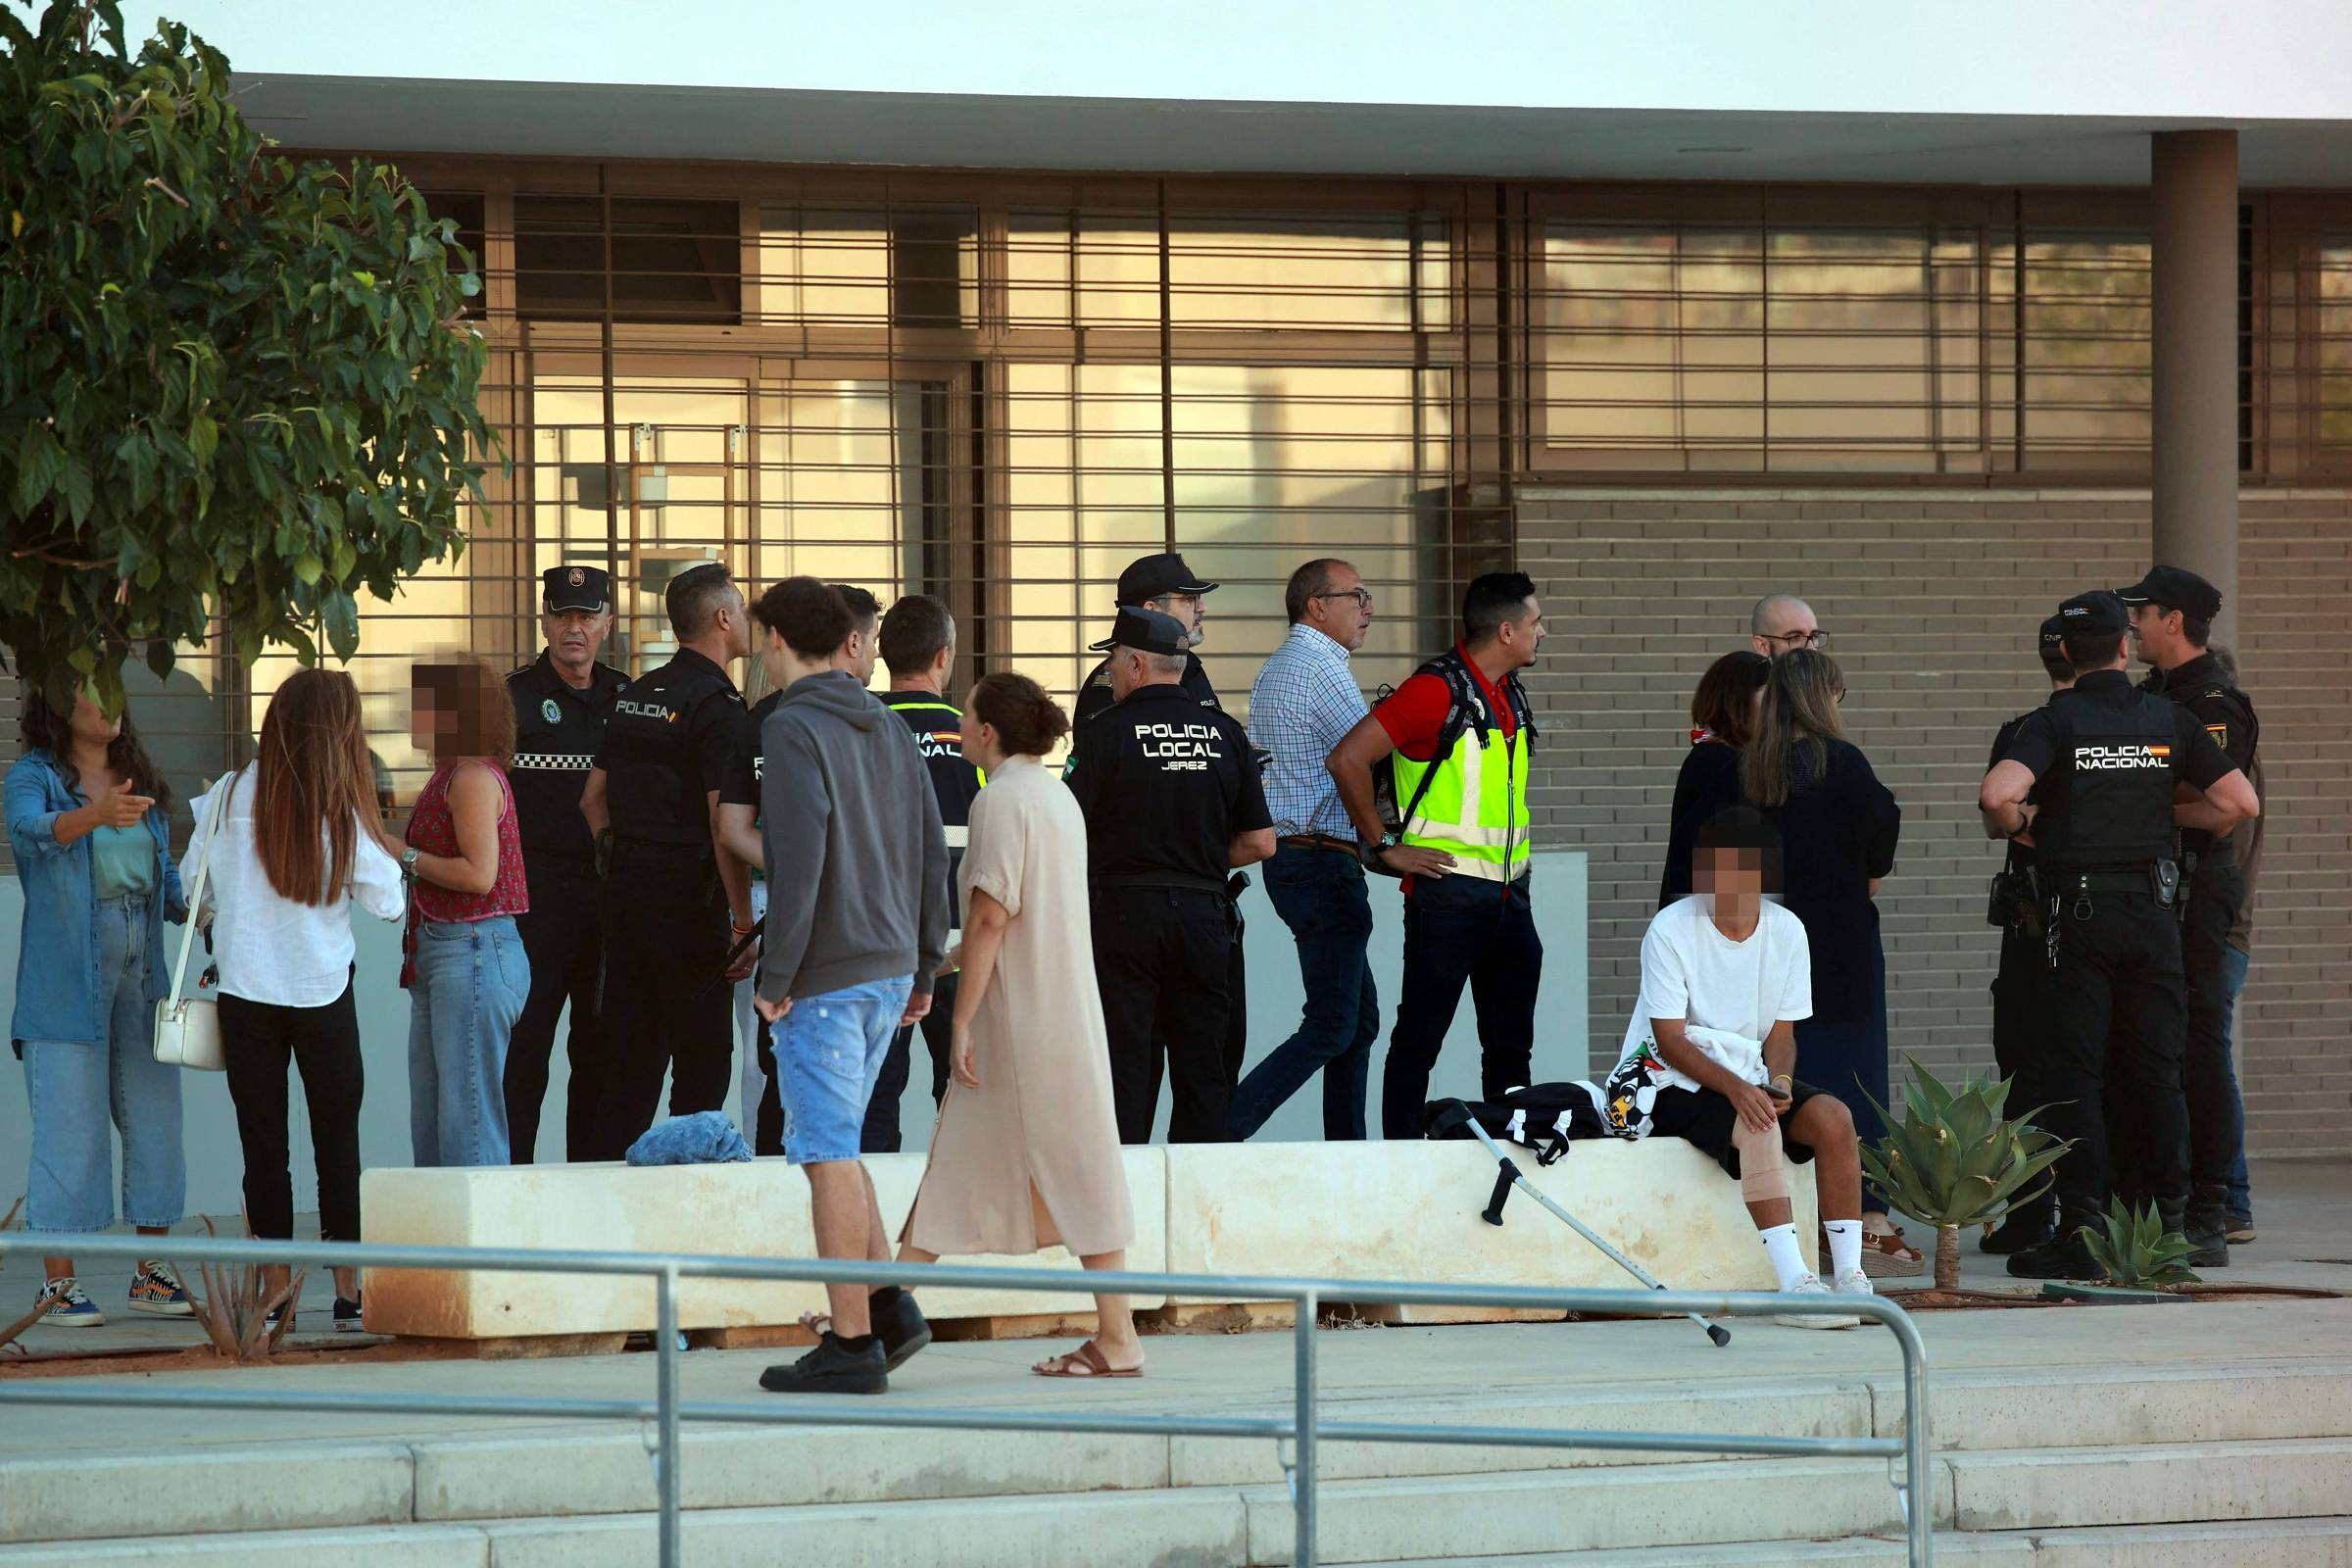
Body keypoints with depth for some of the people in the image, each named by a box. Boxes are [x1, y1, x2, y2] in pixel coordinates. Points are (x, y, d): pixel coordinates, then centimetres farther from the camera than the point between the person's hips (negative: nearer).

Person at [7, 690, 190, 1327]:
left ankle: (151, 1272, 13)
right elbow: (30, 829, -24)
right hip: (64, 977, -6)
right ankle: (59, 1282, -3)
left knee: (154, 1117, 4)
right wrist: (95, 816, -43)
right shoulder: (34, 776, -2)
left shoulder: (142, 782, 16)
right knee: (69, 1123, -7)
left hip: (142, 966, 6)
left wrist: (192, 909, 0)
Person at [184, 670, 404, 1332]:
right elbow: (386, 899, -4)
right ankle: (348, 1289, 6)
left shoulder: (230, 795, -5)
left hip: (246, 991, 1)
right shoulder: (342, 809, -9)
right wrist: (386, 859, 15)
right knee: (337, 1138, 9)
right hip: (323, 991, -1)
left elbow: (192, 885, 3)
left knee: (263, 1141, 5)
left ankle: (276, 1294, 4)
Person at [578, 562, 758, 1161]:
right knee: (702, 1062, -2)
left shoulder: (635, 697, 13)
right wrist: (744, 922, -14)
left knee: (632, 1053, 11)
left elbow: (593, 801, 17)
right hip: (689, 899, -8)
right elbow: (724, 825, -17)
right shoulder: (717, 707, -12)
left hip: (626, 888, 8)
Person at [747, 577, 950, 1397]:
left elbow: (799, 860, -19)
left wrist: (777, 975, -14)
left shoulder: (792, 730, -11)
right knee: (834, 1143, 17)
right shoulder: (887, 727, 13)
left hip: (824, 976, -8)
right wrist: (924, 966, 19)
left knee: (828, 1152, -4)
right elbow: (931, 851, 14)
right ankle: (890, 1305, 10)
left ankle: (852, 1341, -3)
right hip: (890, 967, 8)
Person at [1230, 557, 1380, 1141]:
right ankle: (1221, 1135, -18)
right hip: (1327, 862, -10)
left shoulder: (1273, 671, 19)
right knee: (1330, 1027, -11)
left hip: (1286, 856, 10)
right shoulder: (1322, 669, -12)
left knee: (1361, 1013, 14)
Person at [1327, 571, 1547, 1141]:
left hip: (1509, 892, 8)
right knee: (1420, 1035, -2)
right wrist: (1385, 848, -13)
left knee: (1511, 1042, 11)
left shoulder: (1509, 693, 13)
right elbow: (1347, 759, -18)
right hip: (1448, 888, -8)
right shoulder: (1438, 689, -14)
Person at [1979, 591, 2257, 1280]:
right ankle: (2170, 1222, 9)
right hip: (2153, 910, 3)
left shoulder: (2055, 723, -6)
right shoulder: (2169, 720, 4)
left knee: (2076, 1072, -1)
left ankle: (2082, 1230, -6)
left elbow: (1997, 794, -22)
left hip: (2079, 913, -3)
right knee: (2158, 1071, 9)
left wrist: (2014, 825, 0)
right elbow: (2241, 803, 3)